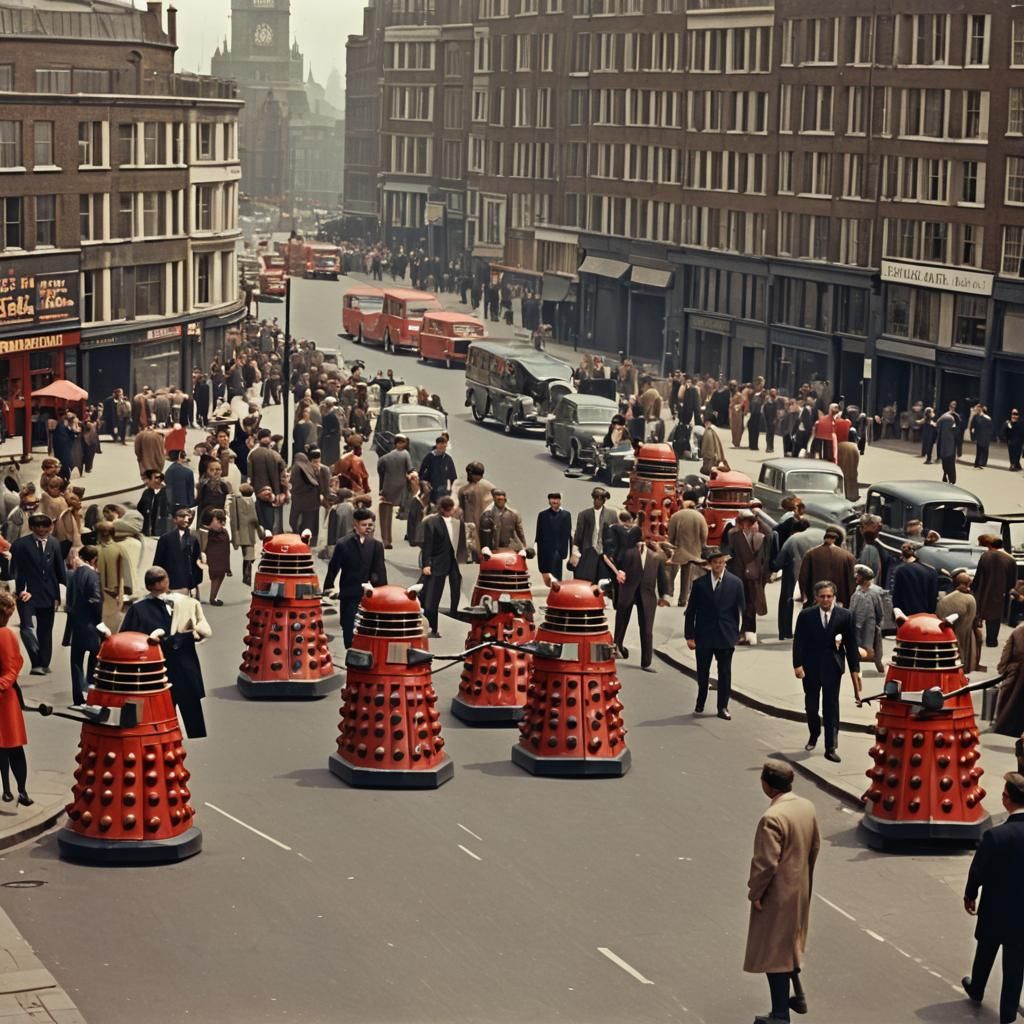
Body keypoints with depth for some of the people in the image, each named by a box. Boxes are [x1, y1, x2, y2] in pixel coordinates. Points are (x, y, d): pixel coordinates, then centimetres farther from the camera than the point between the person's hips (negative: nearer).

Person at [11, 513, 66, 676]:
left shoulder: (54, 544, 3)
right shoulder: (21, 544, -7)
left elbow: (59, 570, 8)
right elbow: (16, 570, -7)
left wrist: (58, 594, 6)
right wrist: (21, 590, -18)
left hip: (48, 594, 3)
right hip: (27, 593, -3)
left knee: (45, 630, 11)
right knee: (27, 628, -17)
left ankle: (44, 664, 21)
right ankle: (37, 663, -16)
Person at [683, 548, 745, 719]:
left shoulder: (735, 583, 1)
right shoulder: (700, 583, 0)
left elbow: (740, 610, 5)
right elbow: (690, 611, 2)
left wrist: (736, 633, -1)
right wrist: (689, 635, -3)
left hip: (726, 636, 0)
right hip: (704, 635, 0)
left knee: (725, 672, 3)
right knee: (702, 672, 8)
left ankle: (723, 707, 12)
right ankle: (700, 704, 27)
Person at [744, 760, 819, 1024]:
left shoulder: (772, 818, -27)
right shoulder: (807, 807, -1)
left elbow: (765, 863, -25)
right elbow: (815, 846, 9)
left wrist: (755, 892, -12)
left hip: (777, 894, -8)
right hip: (800, 890, 8)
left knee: (773, 950, 2)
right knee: (789, 944, 26)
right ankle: (798, 996, 37)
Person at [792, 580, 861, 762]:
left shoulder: (845, 616, -3)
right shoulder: (806, 615, -3)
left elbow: (851, 644, 1)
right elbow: (798, 641, -2)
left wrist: (854, 669, -1)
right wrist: (797, 664, -10)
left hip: (832, 667, -1)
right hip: (811, 666, 1)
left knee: (831, 706, -3)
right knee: (811, 704, 14)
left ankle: (831, 747, -2)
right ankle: (814, 735, 39)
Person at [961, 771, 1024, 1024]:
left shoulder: (995, 836, -26)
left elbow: (978, 870, -11)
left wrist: (970, 895, 8)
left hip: (996, 908, -1)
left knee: (985, 951, 25)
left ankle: (976, 989, 48)